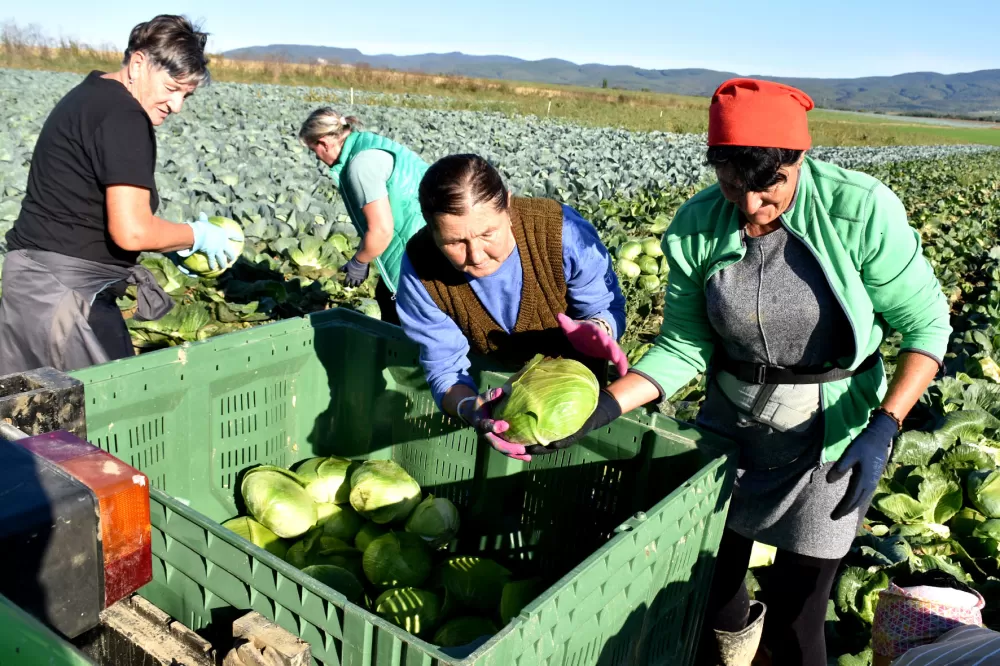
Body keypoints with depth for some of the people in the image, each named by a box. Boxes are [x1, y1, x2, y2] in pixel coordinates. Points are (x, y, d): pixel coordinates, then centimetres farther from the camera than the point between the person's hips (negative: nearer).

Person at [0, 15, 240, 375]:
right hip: (67, 291, -10)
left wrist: (172, 243, 13)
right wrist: (197, 235, -6)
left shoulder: (90, 95, 15)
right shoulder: (123, 116, -16)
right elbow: (131, 231, -23)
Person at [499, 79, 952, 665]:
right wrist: (606, 406, -21)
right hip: (731, 419, 3)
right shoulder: (697, 227, -13)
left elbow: (926, 325, -11)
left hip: (831, 429, -3)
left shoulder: (861, 211, -21)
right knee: (710, 588, 16)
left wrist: (884, 428, -24)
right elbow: (685, 348, -7)